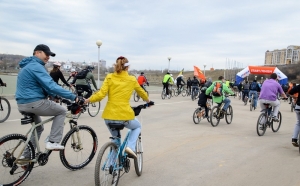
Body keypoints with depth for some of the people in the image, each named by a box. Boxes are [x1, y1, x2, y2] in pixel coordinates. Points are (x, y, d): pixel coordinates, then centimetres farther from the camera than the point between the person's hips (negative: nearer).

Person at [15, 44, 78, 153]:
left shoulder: (28, 65, 19)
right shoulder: (36, 66, -15)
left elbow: (44, 85, 25)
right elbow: (51, 86, -25)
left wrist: (55, 95, 17)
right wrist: (73, 97, -23)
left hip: (23, 103, 10)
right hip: (33, 103, -10)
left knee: (38, 128, 26)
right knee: (61, 111, 3)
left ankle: (27, 155, 30)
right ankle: (53, 142, -1)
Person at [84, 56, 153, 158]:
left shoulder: (109, 77, 2)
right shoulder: (132, 79, 5)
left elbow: (101, 94, -9)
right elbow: (142, 92, 22)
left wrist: (87, 100, 6)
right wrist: (148, 101, 41)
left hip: (109, 116, 2)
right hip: (125, 115, -1)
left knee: (115, 137, 31)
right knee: (137, 127, 31)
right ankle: (130, 147, 7)